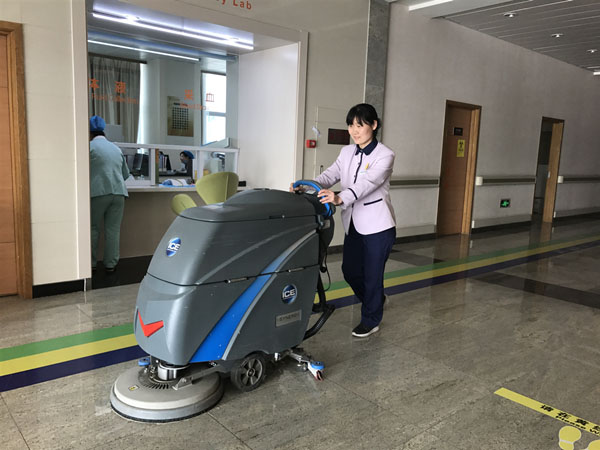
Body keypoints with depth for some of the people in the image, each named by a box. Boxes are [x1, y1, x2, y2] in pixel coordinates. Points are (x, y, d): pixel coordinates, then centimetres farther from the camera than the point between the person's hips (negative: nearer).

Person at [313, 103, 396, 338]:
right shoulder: (347, 152, 7)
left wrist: (340, 198, -47)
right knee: (350, 270, 14)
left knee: (372, 274, 4)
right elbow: (330, 175, -5)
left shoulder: (384, 155, -13)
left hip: (377, 226, -6)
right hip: (353, 225, 6)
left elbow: (367, 183, -30)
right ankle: (375, 300, 42)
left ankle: (371, 320, 25)